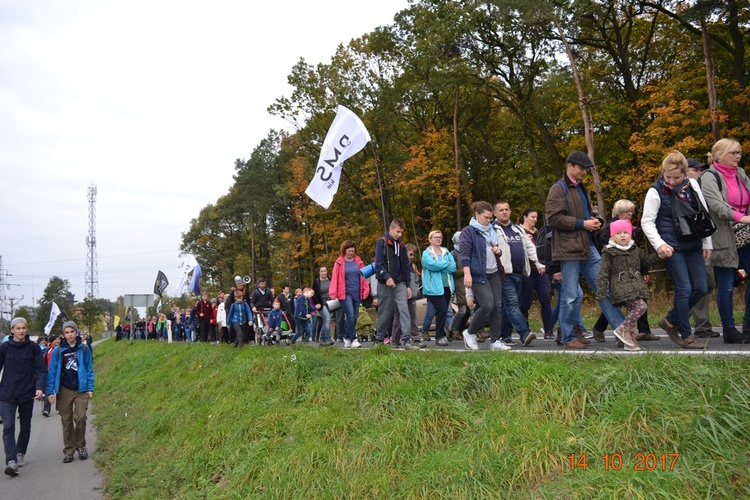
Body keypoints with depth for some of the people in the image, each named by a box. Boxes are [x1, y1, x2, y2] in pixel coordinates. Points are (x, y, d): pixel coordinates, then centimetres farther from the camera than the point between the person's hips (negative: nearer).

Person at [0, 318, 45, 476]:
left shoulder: (34, 348, -1)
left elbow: (40, 370, -2)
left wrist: (40, 387, -16)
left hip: (27, 393, 1)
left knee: (25, 426, 14)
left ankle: (20, 453, 34)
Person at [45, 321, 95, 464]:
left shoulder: (84, 349, 0)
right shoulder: (58, 350, 0)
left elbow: (89, 370, 3)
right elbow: (52, 372, 1)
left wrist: (90, 388, -1)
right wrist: (50, 391, -4)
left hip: (81, 389, -1)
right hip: (64, 389, 1)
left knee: (80, 417, -7)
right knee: (66, 420, 6)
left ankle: (81, 446, 14)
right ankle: (69, 451, 17)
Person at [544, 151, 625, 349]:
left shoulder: (582, 188, 20)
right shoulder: (558, 189, -5)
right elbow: (554, 218, -15)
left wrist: (595, 220, 7)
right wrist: (582, 224, -15)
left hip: (588, 248, 8)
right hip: (569, 249, -8)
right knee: (571, 296, -2)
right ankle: (568, 338, 10)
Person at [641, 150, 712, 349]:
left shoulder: (693, 185, 6)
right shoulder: (656, 191, -8)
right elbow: (647, 222, -8)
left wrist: (707, 243, 11)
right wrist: (659, 244, -19)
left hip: (693, 246, 6)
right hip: (671, 248, -6)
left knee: (700, 288, 5)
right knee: (684, 289, -7)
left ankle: (671, 321, 23)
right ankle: (686, 336, 5)